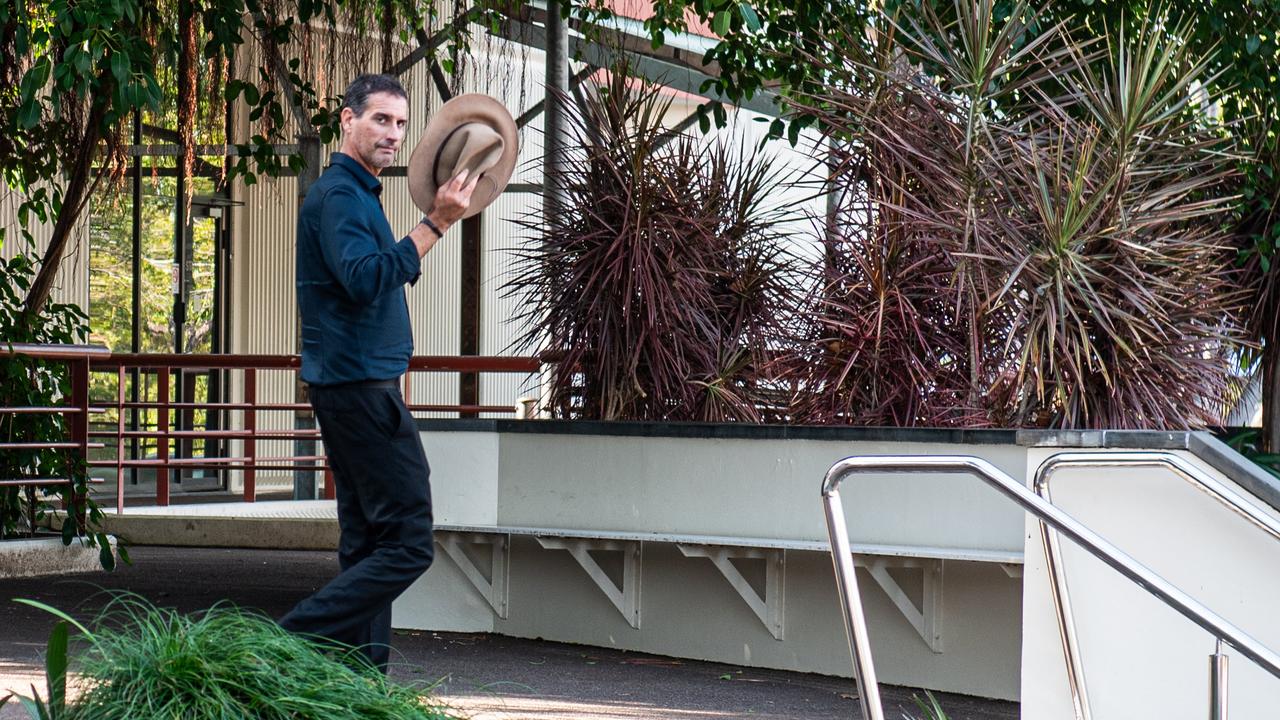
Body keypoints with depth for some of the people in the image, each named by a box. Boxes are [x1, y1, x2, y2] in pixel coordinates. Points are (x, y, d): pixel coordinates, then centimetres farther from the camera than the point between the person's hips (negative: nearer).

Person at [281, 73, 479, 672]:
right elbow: (367, 281, -27)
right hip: (361, 386, -11)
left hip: (354, 387, 11)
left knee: (368, 543, 10)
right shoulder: (339, 194, -12)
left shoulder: (356, 193, 21)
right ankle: (293, 641, -13)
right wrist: (434, 225, -27)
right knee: (408, 542, -13)